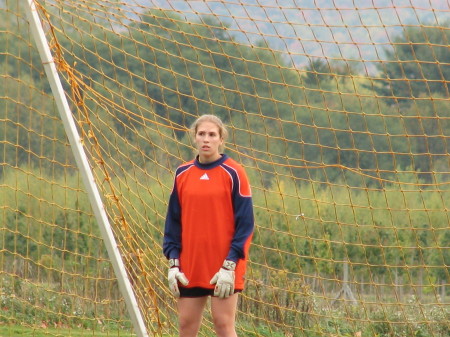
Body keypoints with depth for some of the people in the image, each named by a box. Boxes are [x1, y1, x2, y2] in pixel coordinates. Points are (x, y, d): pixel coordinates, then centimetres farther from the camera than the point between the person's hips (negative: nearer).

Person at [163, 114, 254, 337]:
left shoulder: (233, 173, -4)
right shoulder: (183, 174, 9)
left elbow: (245, 223, -6)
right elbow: (173, 221, 13)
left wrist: (230, 266, -13)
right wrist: (173, 263, 4)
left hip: (224, 267, -5)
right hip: (189, 267, 5)